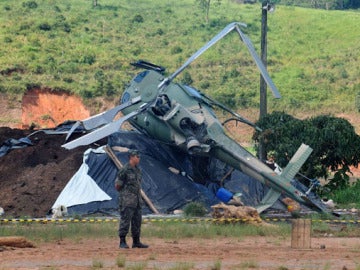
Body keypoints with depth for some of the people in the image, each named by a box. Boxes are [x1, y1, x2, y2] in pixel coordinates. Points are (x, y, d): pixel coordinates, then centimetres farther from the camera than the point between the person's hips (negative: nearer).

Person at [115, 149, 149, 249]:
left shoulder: (138, 170, 13)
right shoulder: (124, 170, -12)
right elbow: (117, 185, -9)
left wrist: (139, 196, 15)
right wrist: (124, 194, 3)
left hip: (137, 199, 8)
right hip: (127, 201, -8)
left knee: (137, 221, 9)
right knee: (125, 221, -6)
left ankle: (136, 242, 15)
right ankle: (122, 242, -2)